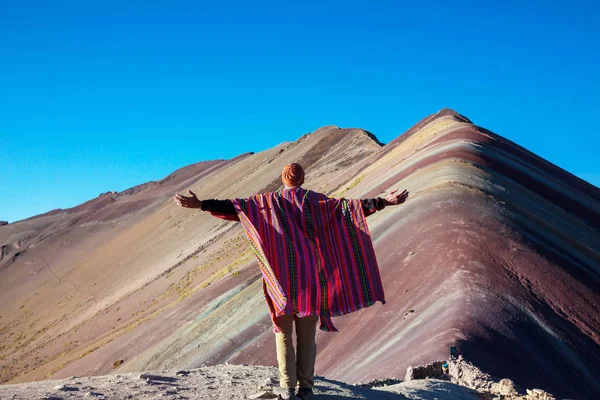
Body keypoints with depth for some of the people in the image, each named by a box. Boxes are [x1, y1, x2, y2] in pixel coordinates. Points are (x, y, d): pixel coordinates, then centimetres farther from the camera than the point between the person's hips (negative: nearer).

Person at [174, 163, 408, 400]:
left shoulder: (269, 201, 2)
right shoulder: (316, 201, 3)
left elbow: (234, 206, -6)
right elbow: (350, 206, -5)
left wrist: (201, 205, -8)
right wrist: (383, 202, -6)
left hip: (281, 276, 0)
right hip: (309, 275, 1)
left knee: (283, 333, 6)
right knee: (307, 335, 8)